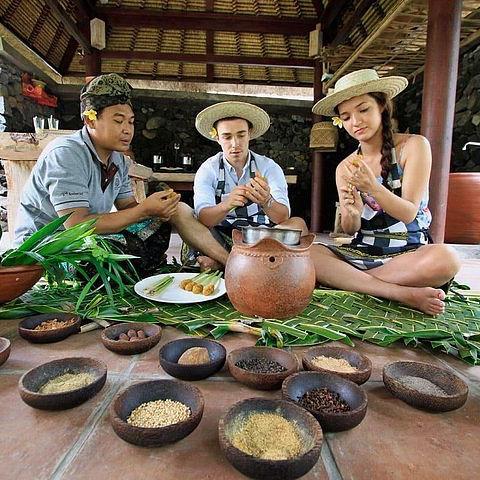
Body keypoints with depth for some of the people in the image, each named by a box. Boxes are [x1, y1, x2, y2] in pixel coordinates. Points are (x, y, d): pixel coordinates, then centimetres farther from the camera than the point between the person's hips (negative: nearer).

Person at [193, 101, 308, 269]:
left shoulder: (269, 167, -2)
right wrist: (227, 205, -39)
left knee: (298, 224, -25)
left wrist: (266, 202, -38)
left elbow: (283, 217, -16)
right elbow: (203, 217, -18)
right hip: (222, 239, -1)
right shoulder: (208, 169, -3)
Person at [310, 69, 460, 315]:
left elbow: (409, 214, -10)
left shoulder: (414, 146, -2)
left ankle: (349, 280, -17)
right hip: (361, 252, 3)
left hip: (409, 252, -2)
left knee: (445, 259, -35)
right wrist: (351, 214, -22)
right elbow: (349, 230, 2)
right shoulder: (345, 168, 5)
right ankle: (402, 294, -21)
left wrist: (372, 187, -27)